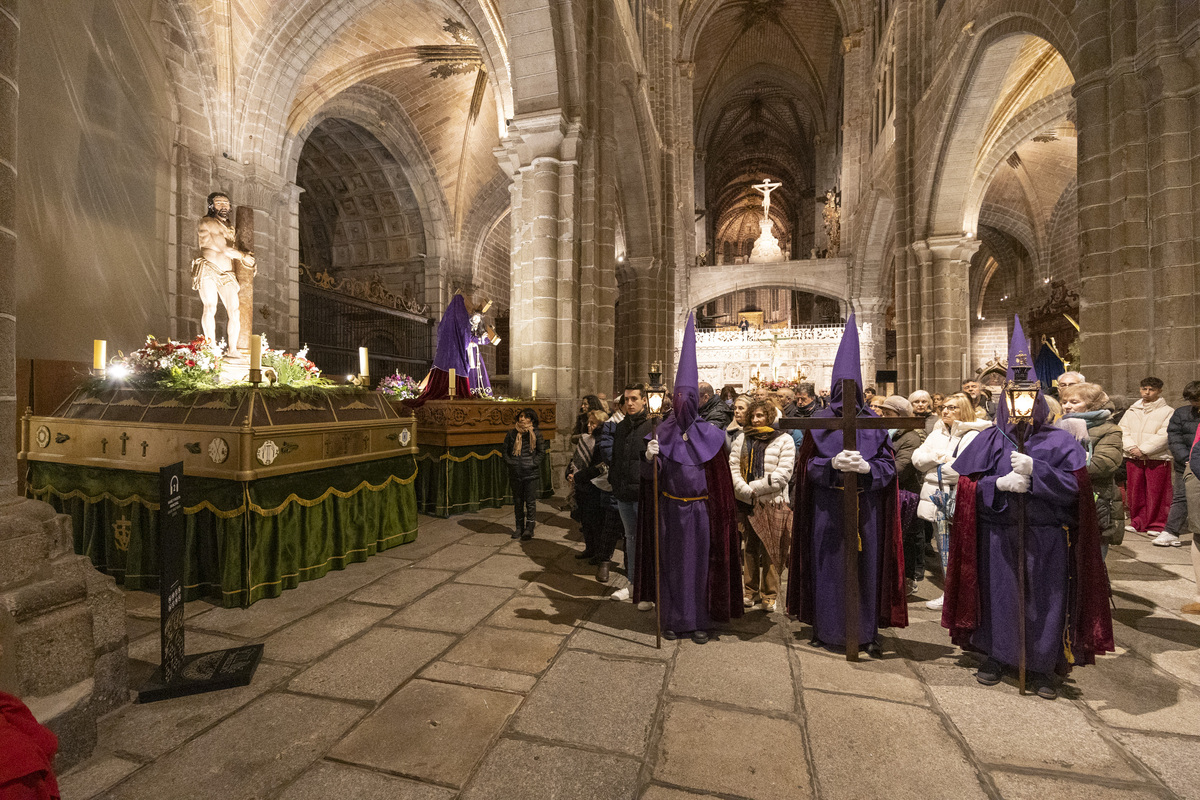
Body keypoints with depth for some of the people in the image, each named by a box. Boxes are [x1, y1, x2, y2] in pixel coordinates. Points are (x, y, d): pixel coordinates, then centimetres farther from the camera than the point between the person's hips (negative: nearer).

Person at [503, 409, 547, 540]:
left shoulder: (536, 434, -1)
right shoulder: (511, 434, 6)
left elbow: (542, 453, 1)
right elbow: (506, 452, 12)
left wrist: (532, 464, -10)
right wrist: (511, 463, -2)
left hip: (531, 474, -3)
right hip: (515, 474, 3)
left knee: (531, 502, 1)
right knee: (517, 501, 12)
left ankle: (529, 528, 11)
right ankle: (519, 527, 24)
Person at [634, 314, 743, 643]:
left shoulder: (710, 434, -3)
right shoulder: (662, 432, 1)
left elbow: (721, 480, 0)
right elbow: (650, 477, 0)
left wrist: (720, 514, -4)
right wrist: (650, 458, -20)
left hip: (700, 510, -1)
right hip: (669, 508, 1)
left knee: (700, 561, 8)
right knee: (670, 561, 9)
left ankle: (700, 620, 24)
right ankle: (673, 619, 25)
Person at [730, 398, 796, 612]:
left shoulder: (784, 440, 1)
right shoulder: (742, 439, 11)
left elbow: (783, 474, -8)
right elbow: (732, 467, 4)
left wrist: (754, 487, -13)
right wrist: (745, 490, -11)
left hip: (771, 503, -3)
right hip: (746, 502, 3)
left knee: (769, 550, 1)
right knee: (750, 548, 10)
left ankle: (769, 596, 13)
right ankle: (750, 592, 20)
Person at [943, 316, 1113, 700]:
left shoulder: (1058, 441, 2)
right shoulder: (988, 440, 3)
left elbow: (1075, 485, -6)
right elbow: (967, 486, 0)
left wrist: (1035, 470, -21)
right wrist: (998, 484, -18)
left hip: (1047, 538, 0)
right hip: (999, 535, 1)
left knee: (1044, 599, 5)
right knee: (999, 594, 7)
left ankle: (1042, 666, 22)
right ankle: (996, 656, 24)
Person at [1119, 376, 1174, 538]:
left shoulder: (1167, 412, -1)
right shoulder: (1131, 411, 12)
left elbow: (1164, 436, -10)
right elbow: (1123, 431, 5)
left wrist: (1143, 449, -16)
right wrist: (1132, 447, -11)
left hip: (1157, 459, -3)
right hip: (1133, 458, 4)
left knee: (1156, 493, 1)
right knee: (1134, 492, 9)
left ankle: (1157, 524, 14)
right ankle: (1138, 522, 21)